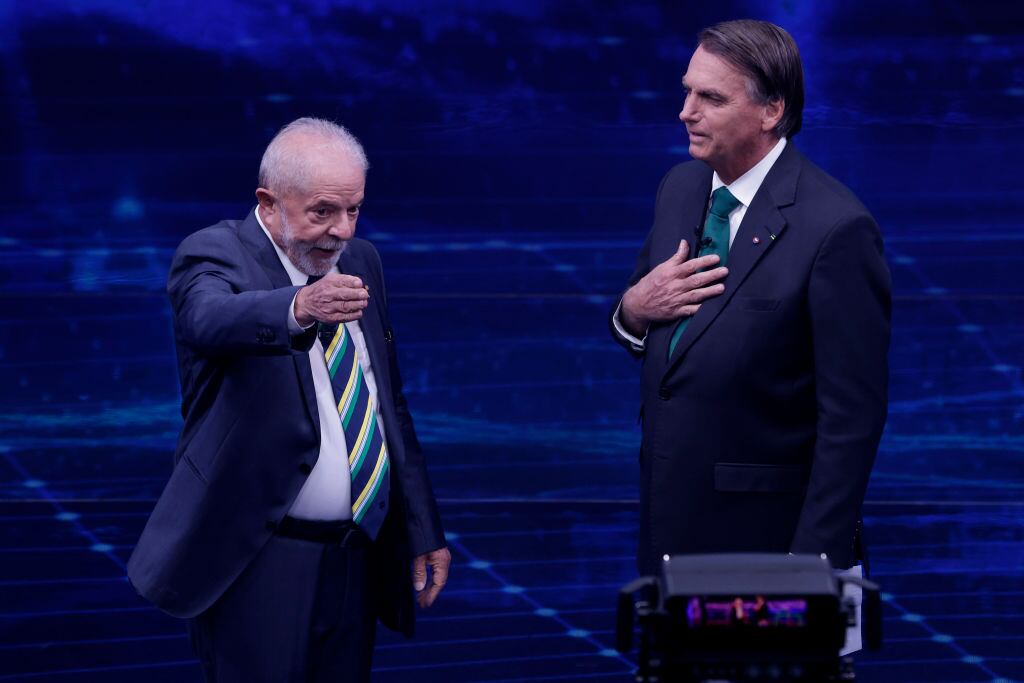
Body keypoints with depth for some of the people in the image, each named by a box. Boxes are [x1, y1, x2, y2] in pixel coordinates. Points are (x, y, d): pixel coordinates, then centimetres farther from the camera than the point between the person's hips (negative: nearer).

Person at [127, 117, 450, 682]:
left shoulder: (359, 263, 12)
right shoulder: (214, 254, -9)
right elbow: (212, 319, -34)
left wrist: (423, 532, 15)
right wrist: (299, 309, -54)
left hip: (356, 563, 6)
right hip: (257, 566, -6)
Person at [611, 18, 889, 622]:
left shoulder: (836, 228, -18)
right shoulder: (681, 189, 6)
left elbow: (853, 417, -17)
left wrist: (813, 565, -18)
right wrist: (633, 309, -7)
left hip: (766, 537, -7)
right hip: (670, 529, 7)